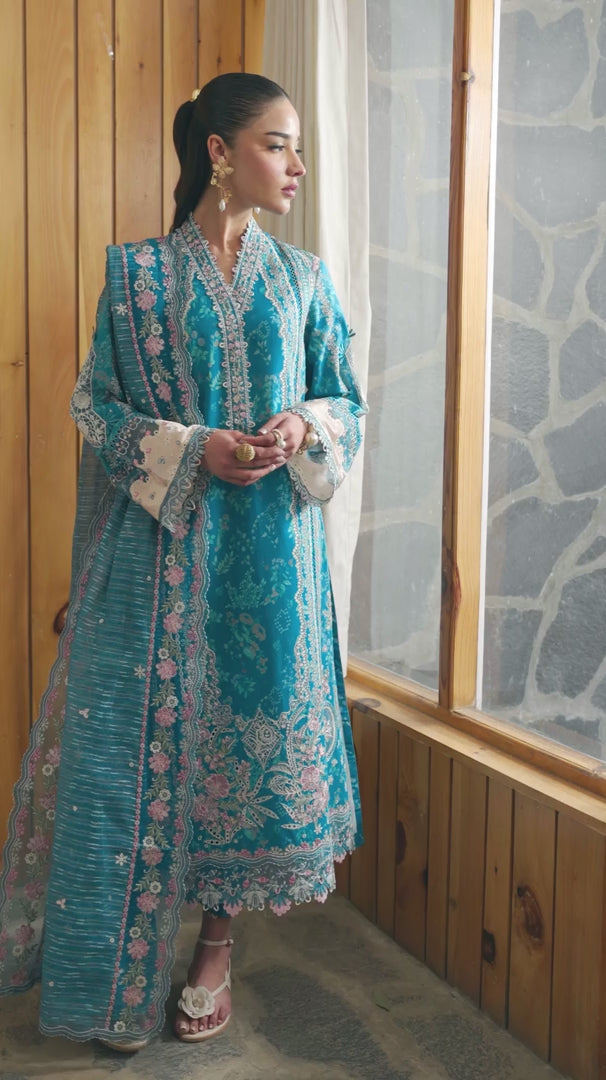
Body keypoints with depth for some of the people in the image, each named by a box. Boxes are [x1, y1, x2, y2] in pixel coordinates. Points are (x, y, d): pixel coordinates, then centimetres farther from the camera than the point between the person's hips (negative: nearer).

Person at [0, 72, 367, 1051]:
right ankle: (123, 972, 19)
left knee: (257, 725, 4)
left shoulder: (303, 279, 10)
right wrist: (191, 448, -14)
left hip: (269, 544, 2)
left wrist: (302, 428, -10)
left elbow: (347, 400, 12)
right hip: (161, 541, -2)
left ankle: (216, 952, 23)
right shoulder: (140, 273, 3)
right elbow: (95, 403, 1)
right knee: (147, 731, 1)